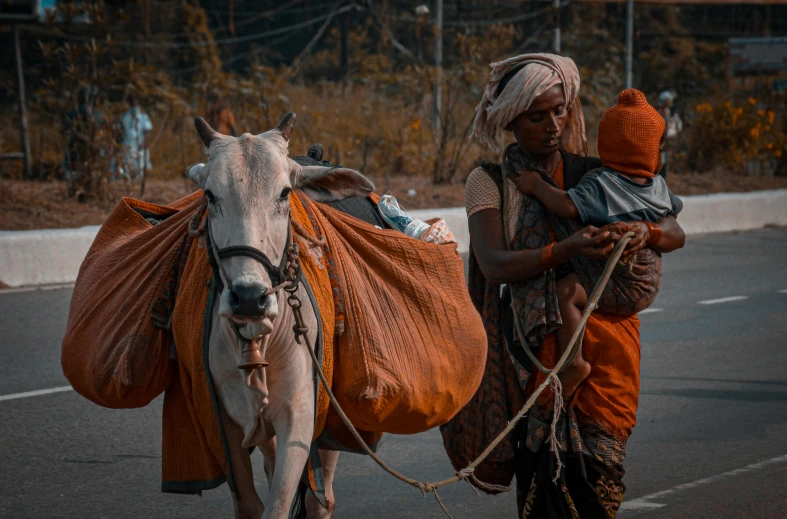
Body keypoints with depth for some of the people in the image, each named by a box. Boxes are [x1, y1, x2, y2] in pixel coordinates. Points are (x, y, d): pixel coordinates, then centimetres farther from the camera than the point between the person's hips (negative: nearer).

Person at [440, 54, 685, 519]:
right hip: (532, 343, -1)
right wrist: (568, 250, -29)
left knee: (597, 462, -8)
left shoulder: (596, 175, 9)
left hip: (602, 338, 2)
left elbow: (676, 234, 7)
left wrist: (647, 233, -18)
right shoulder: (489, 183, 3)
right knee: (541, 470, -10)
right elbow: (495, 265, -13)